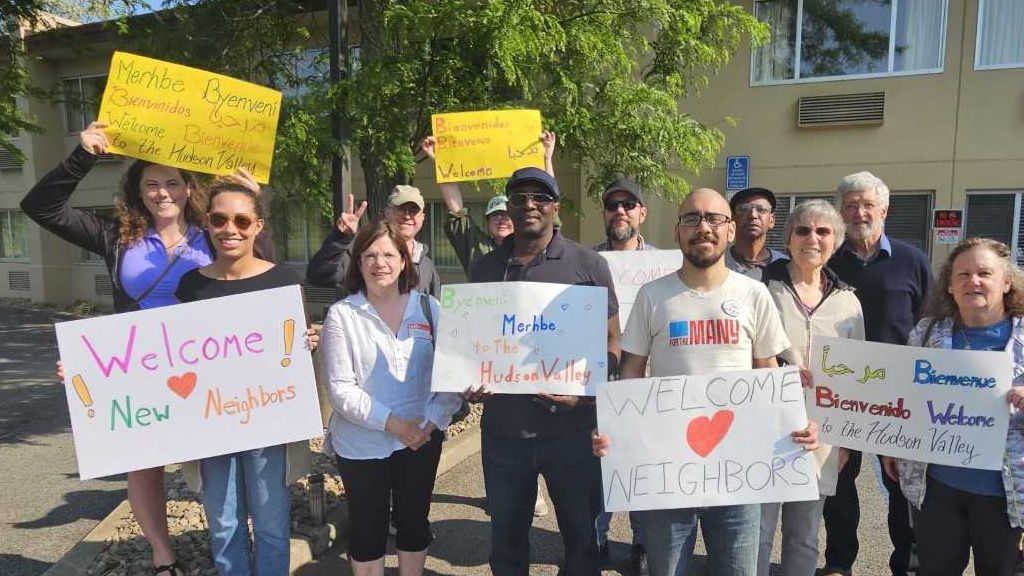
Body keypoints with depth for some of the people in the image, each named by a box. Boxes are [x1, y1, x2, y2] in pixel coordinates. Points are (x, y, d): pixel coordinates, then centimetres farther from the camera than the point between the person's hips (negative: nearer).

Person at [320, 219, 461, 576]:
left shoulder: (428, 308, -1)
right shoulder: (341, 315, -8)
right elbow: (341, 389, -12)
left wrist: (433, 420, -11)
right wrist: (391, 423, -18)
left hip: (422, 438, 2)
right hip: (361, 444, -2)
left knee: (414, 520, 18)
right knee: (367, 528, 12)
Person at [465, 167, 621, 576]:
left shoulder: (588, 265, -2)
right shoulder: (485, 268, 7)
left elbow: (611, 343, -1)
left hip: (570, 427, -2)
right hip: (502, 429, 3)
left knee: (580, 535, 15)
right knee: (506, 541, 19)